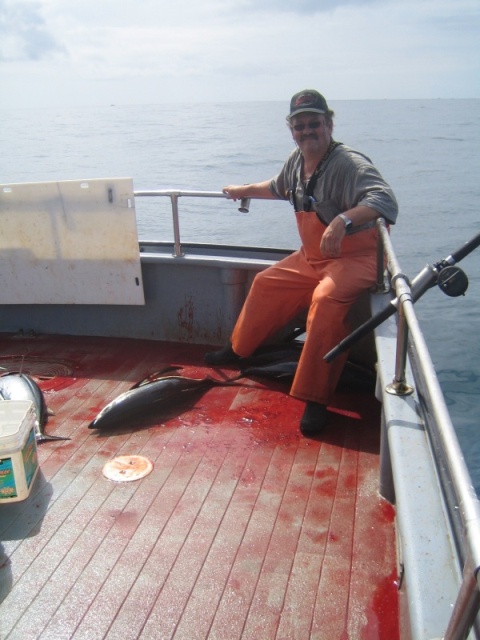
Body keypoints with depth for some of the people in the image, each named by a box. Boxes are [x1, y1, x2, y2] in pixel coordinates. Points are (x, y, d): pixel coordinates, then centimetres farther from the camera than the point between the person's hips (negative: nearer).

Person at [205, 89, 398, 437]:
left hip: (353, 257, -9)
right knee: (265, 284, 13)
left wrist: (343, 220, -53)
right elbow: (279, 188, 29)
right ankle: (238, 350, 36)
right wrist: (244, 190, 35)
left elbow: (385, 200, -39)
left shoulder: (349, 163, -22)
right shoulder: (297, 160, 5)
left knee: (326, 300, -35)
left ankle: (316, 400, -28)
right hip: (310, 257, 9)